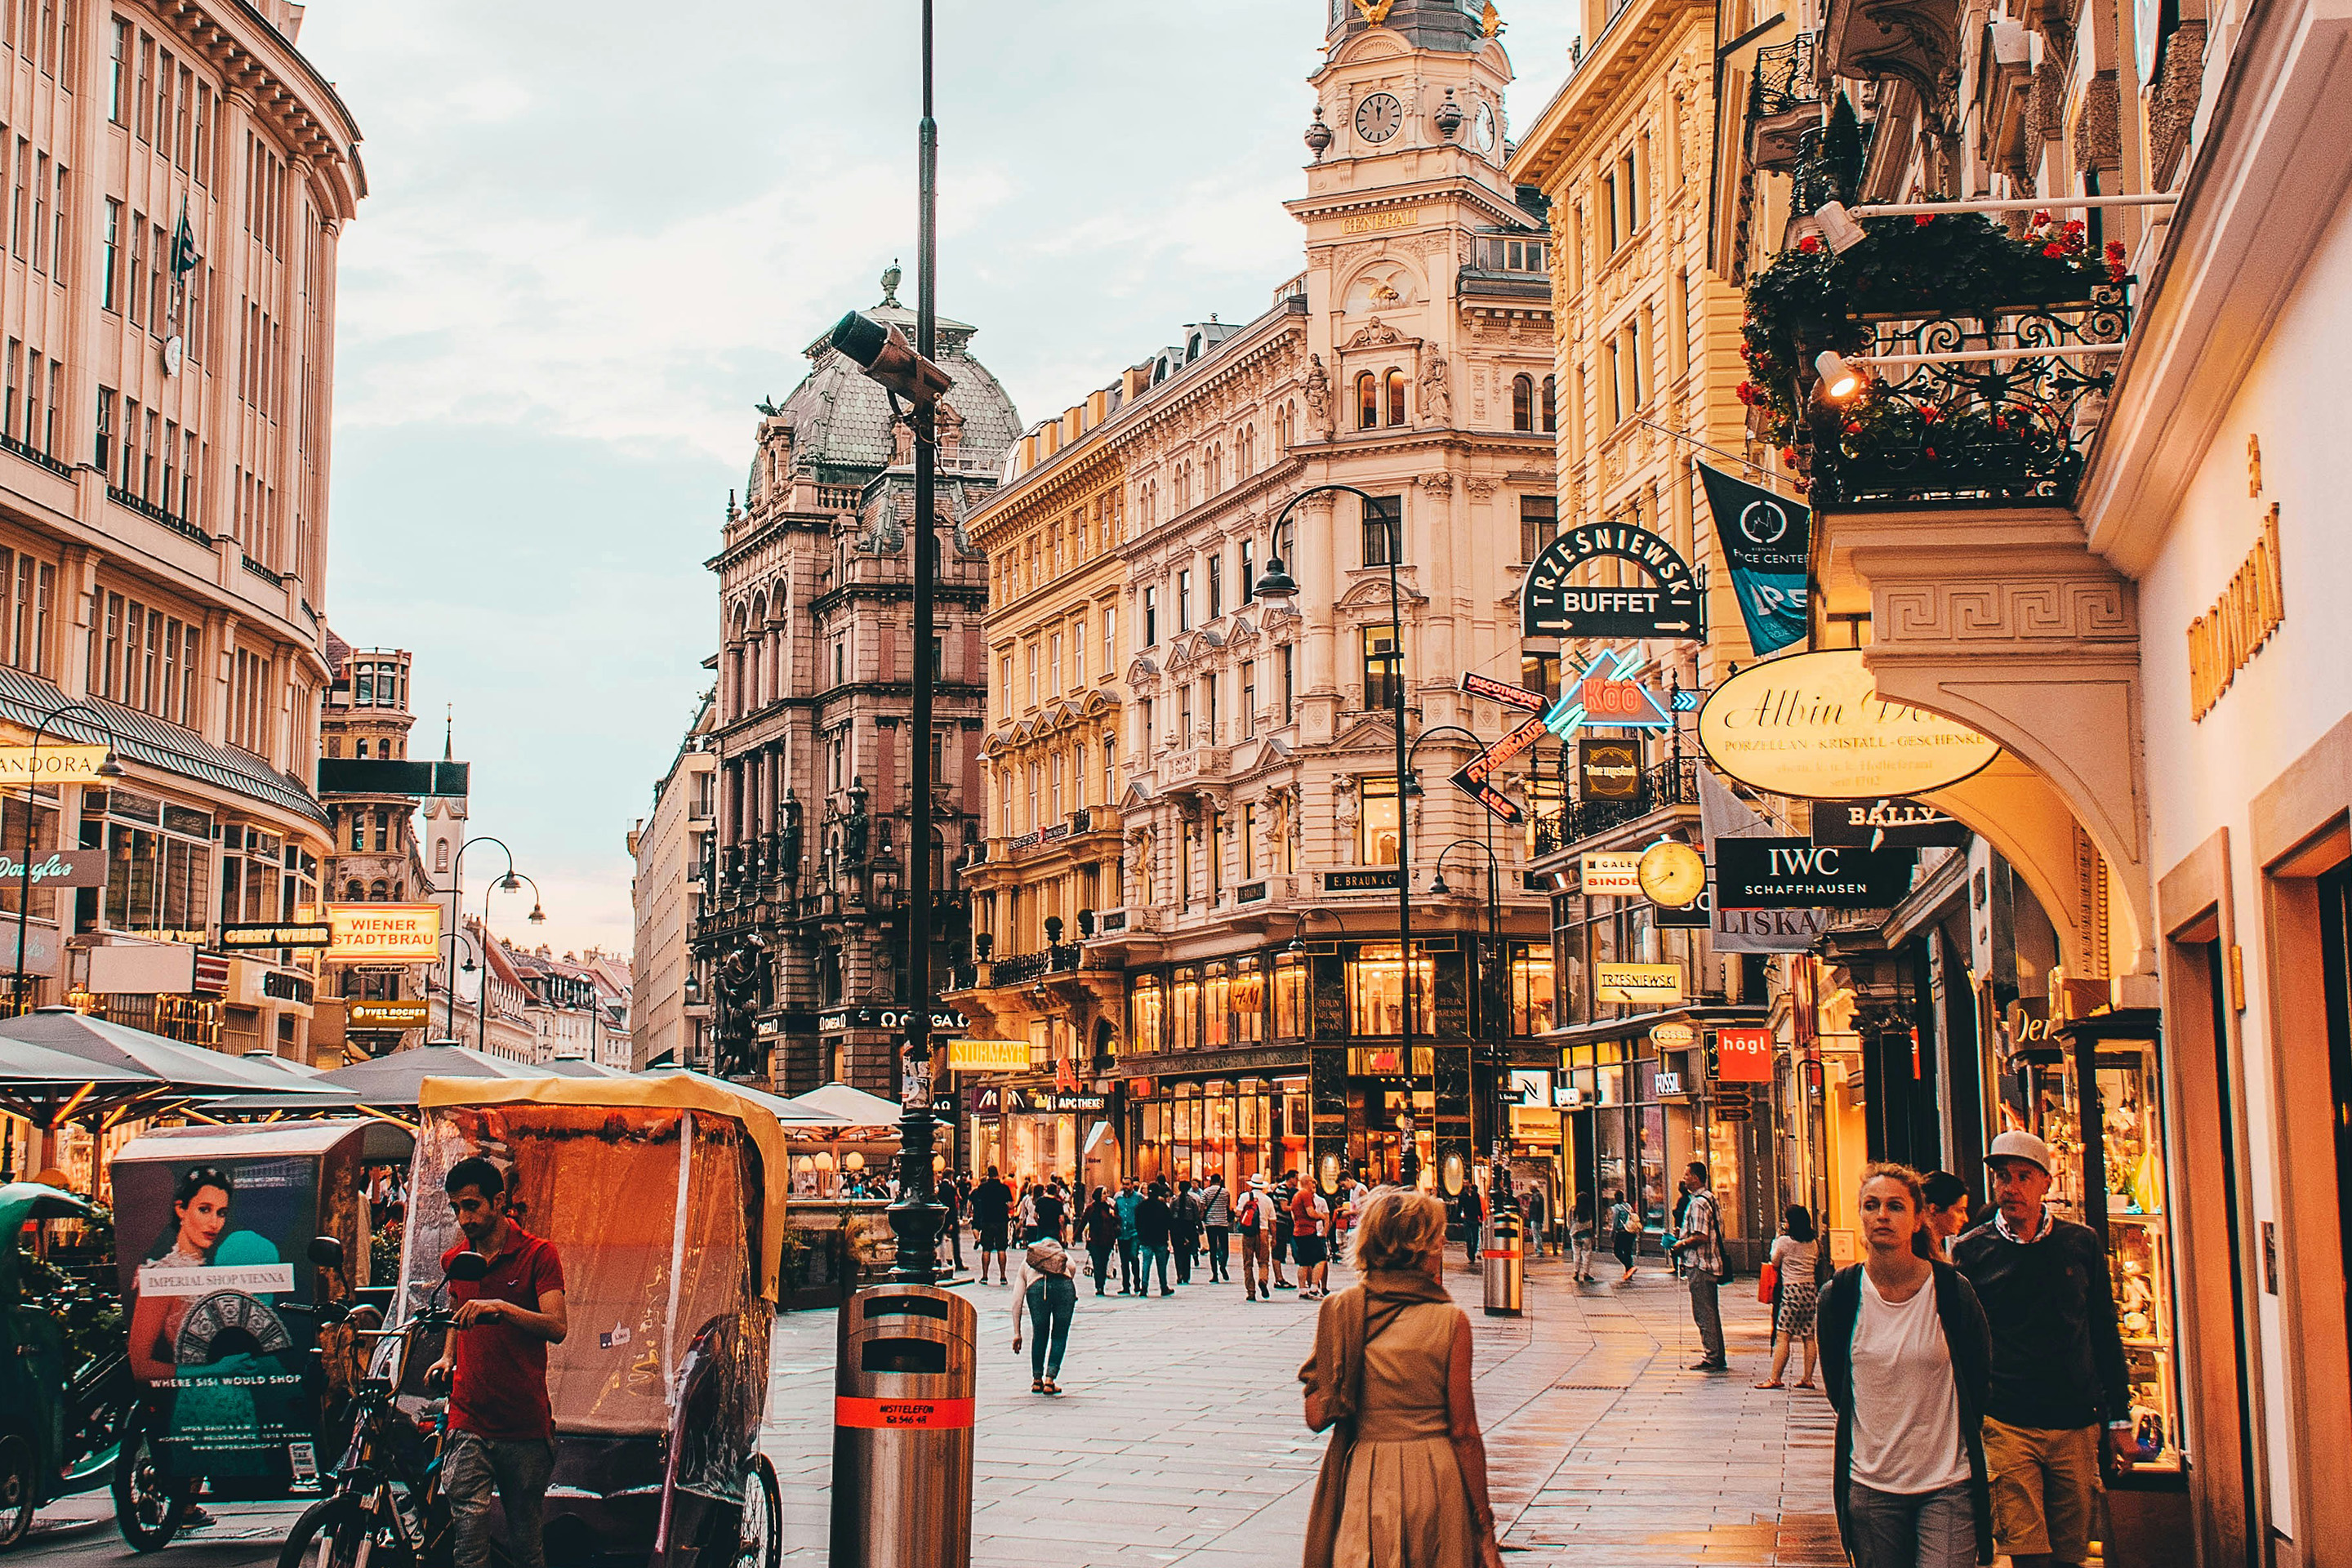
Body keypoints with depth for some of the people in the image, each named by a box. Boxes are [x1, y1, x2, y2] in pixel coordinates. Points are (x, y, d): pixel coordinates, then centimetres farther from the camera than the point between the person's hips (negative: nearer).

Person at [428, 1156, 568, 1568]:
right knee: (469, 1525, -12)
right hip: (469, 1422, 3)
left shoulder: (537, 1254, -3)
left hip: (526, 1427, -3)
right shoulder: (454, 1260, 12)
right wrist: (447, 1357, 13)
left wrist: (501, 1307, -27)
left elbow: (557, 1327, -14)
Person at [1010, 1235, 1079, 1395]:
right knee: (1059, 1336, 14)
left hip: (1037, 1286, 0)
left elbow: (1017, 1301, 28)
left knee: (1039, 1335, 20)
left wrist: (1017, 1333, 28)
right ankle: (1050, 1380, 8)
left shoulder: (1025, 1264, 36)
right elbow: (1072, 1267, 15)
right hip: (1064, 1284, 0)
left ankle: (1037, 1380, 27)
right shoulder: (1062, 1254, 40)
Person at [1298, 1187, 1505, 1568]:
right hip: (1436, 1480, -2)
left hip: (1363, 1481, 2)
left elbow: (1317, 1418, -4)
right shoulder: (1450, 1321, -8)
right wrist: (1485, 1529, 0)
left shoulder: (1340, 1310, -3)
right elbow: (1464, 1433, -7)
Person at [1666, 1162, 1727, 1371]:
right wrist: (1683, 1240, 17)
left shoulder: (1698, 1203, -17)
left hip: (1700, 1266, -10)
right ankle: (1717, 1358, 19)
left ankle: (1712, 1358, -3)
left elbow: (1701, 1237, -24)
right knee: (1710, 1312, 14)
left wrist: (1681, 1244, -9)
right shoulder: (1709, 1198, 15)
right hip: (1711, 1264, 10)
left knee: (1703, 1313, -5)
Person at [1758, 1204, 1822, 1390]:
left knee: (1783, 1336, -7)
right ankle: (1808, 1378, 8)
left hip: (1792, 1290, -6)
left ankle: (1775, 1378, -9)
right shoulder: (1814, 1242, 8)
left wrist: (1776, 1241, 16)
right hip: (1811, 1289, 6)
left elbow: (1775, 1262, 5)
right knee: (1809, 1337, 7)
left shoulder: (1784, 1241, -6)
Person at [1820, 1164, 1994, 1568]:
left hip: (1947, 1484, -2)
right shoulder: (1838, 1295, -3)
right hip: (1871, 1485, 2)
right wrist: (1880, 1443, 12)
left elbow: (1979, 1380, 6)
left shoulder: (1951, 1289, -7)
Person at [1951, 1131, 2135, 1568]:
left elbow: (2106, 1335, 13)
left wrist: (2119, 1419, 10)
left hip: (2076, 1425, 2)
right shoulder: (1972, 1250, 1)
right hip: (2005, 1425, -2)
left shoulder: (2082, 1244, 6)